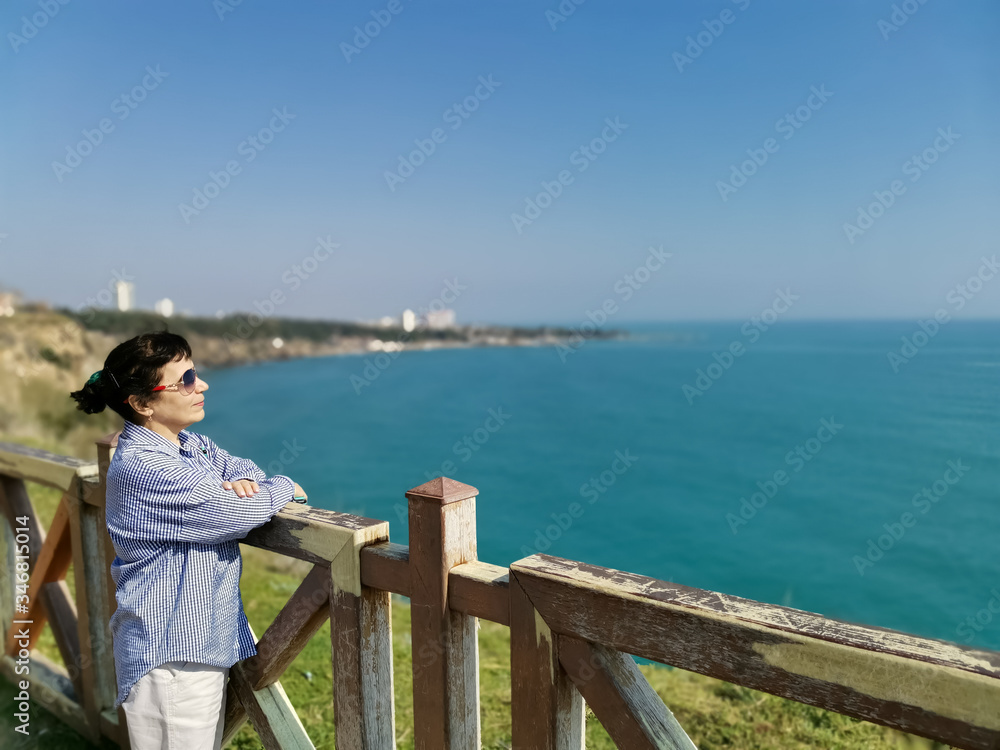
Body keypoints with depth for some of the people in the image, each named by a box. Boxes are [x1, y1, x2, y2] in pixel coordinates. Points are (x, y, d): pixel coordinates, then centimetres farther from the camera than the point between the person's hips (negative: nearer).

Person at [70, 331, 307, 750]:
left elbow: (241, 466, 14)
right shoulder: (141, 468, -24)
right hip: (170, 659, -9)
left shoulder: (190, 444, 5)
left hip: (206, 643, 9)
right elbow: (242, 515, -24)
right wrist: (285, 488, -4)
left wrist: (243, 479, -10)